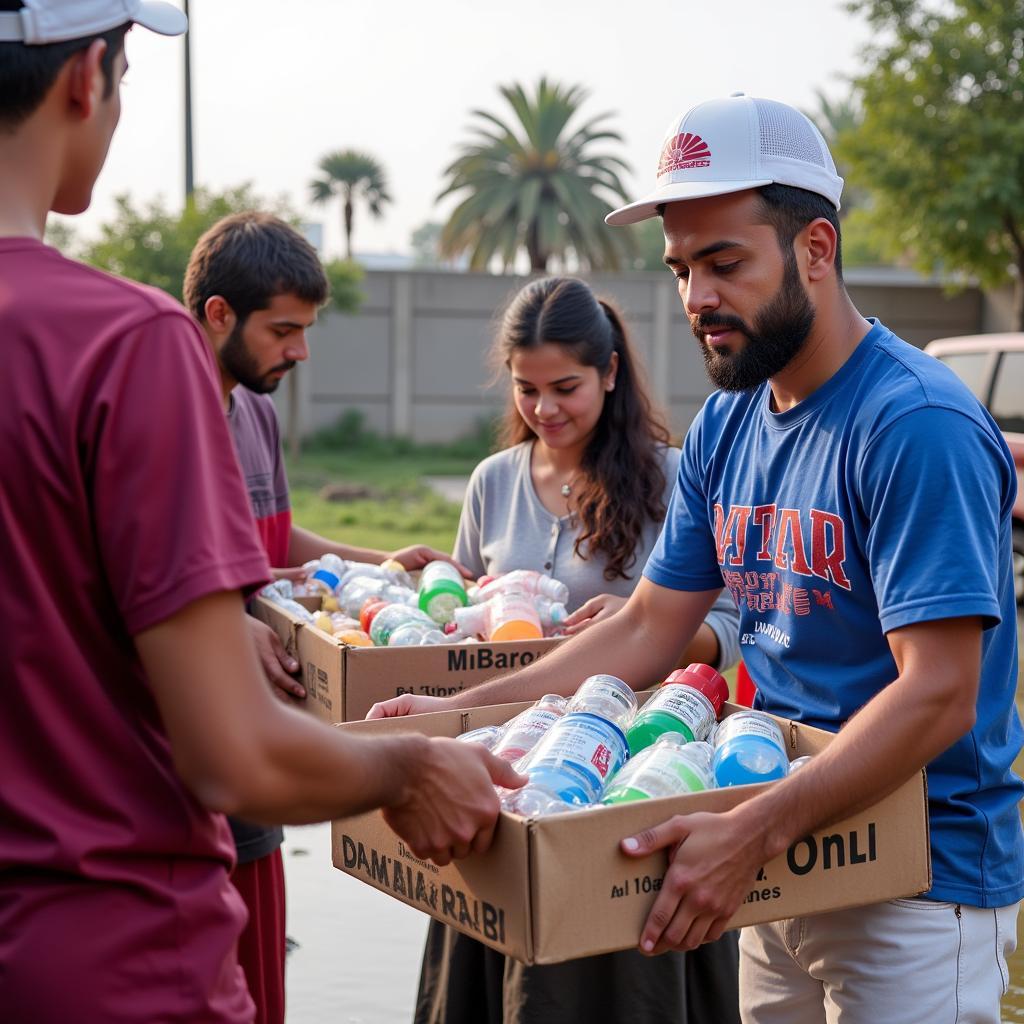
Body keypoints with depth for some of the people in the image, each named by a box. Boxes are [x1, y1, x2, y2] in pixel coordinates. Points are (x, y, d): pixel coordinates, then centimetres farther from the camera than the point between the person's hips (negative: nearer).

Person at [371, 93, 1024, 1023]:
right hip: (782, 872, 7)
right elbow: (647, 628, 9)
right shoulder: (724, 428, 6)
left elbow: (937, 695, -25)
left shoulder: (918, 426, -19)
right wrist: (462, 714, 1)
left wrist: (752, 833, -34)